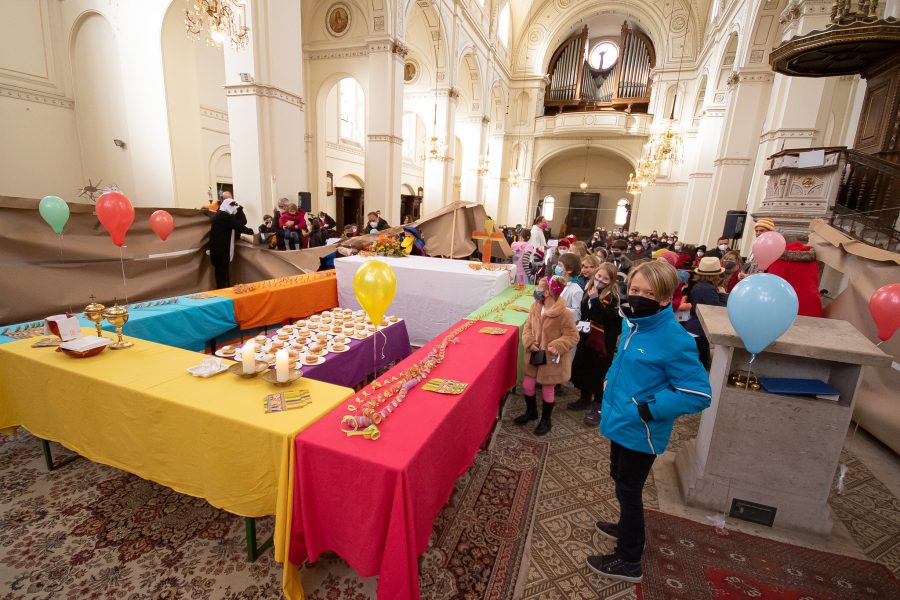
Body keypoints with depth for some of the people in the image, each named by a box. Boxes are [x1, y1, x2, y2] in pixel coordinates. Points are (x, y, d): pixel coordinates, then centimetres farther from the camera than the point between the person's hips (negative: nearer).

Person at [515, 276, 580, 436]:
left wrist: (558, 346, -29)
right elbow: (528, 326, 5)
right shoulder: (535, 307, -4)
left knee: (547, 389, 11)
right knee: (527, 385, 14)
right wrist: (529, 342, -11)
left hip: (552, 359, -6)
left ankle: (546, 420, 34)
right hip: (534, 355, 6)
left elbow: (573, 336, -16)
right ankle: (531, 411, 42)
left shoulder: (562, 313, -23)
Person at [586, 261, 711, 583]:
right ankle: (627, 528, 54)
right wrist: (610, 380, 7)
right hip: (620, 421, 8)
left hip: (639, 431, -8)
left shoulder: (674, 340, -27)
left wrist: (650, 409, -25)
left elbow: (699, 394, -23)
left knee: (628, 491, 11)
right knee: (620, 478, 28)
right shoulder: (632, 322, -3)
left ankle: (628, 562, 34)